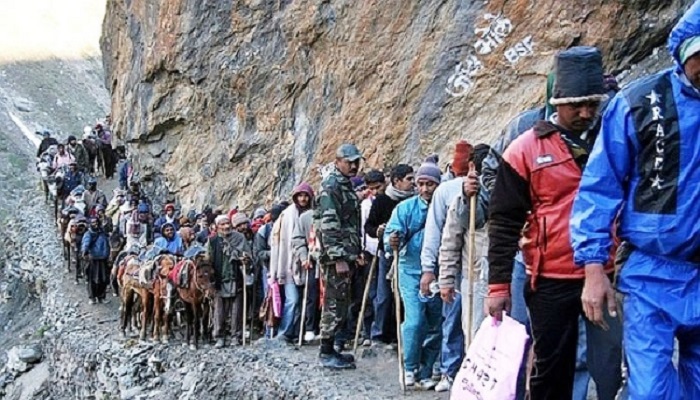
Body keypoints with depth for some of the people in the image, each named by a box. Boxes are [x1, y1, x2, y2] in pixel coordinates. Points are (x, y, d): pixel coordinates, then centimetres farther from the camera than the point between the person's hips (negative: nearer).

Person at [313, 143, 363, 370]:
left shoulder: (347, 186, 19)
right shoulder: (331, 187, -12)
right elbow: (328, 226, -20)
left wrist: (354, 253, 22)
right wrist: (338, 258, -23)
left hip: (346, 256, 10)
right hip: (335, 257, -10)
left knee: (341, 304, 13)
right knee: (334, 304, -6)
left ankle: (330, 349, 21)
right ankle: (326, 353, 1)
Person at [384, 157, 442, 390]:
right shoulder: (406, 208, -2)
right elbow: (391, 232, -9)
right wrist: (391, 242, -32)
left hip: (437, 274, 1)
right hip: (411, 272, -1)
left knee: (435, 325, 7)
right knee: (415, 320, -12)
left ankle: (425, 372, 22)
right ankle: (410, 368, 7)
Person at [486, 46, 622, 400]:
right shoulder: (525, 150, -2)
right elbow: (504, 222, -1)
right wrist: (499, 284, -5)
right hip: (551, 282, -1)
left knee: (613, 371, -1)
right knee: (551, 370, 10)